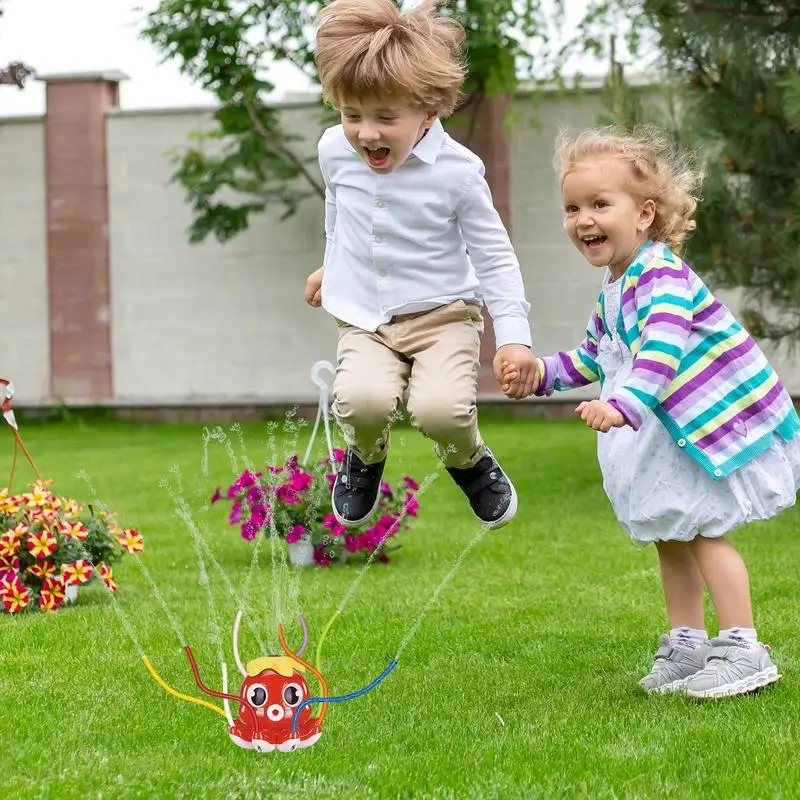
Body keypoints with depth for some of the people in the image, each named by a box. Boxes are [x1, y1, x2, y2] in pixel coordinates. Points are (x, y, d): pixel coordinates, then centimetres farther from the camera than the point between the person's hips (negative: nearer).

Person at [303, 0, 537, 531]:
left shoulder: (457, 171, -15)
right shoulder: (335, 151, -4)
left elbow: (494, 256, -5)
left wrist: (514, 334, -11)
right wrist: (332, 266, 35)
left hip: (443, 313, -2)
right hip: (364, 320, 3)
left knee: (440, 408, -28)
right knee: (362, 400, -28)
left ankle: (469, 460, 11)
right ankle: (365, 457, 11)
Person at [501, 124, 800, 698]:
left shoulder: (661, 275, -25)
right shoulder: (615, 288, 5)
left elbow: (662, 346, -41)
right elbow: (594, 356, 18)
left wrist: (624, 404, -53)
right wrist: (544, 372, 4)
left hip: (726, 419, -10)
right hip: (674, 429, 10)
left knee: (704, 529, -10)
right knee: (669, 534, 15)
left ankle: (743, 651, -3)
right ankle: (687, 645, 26)